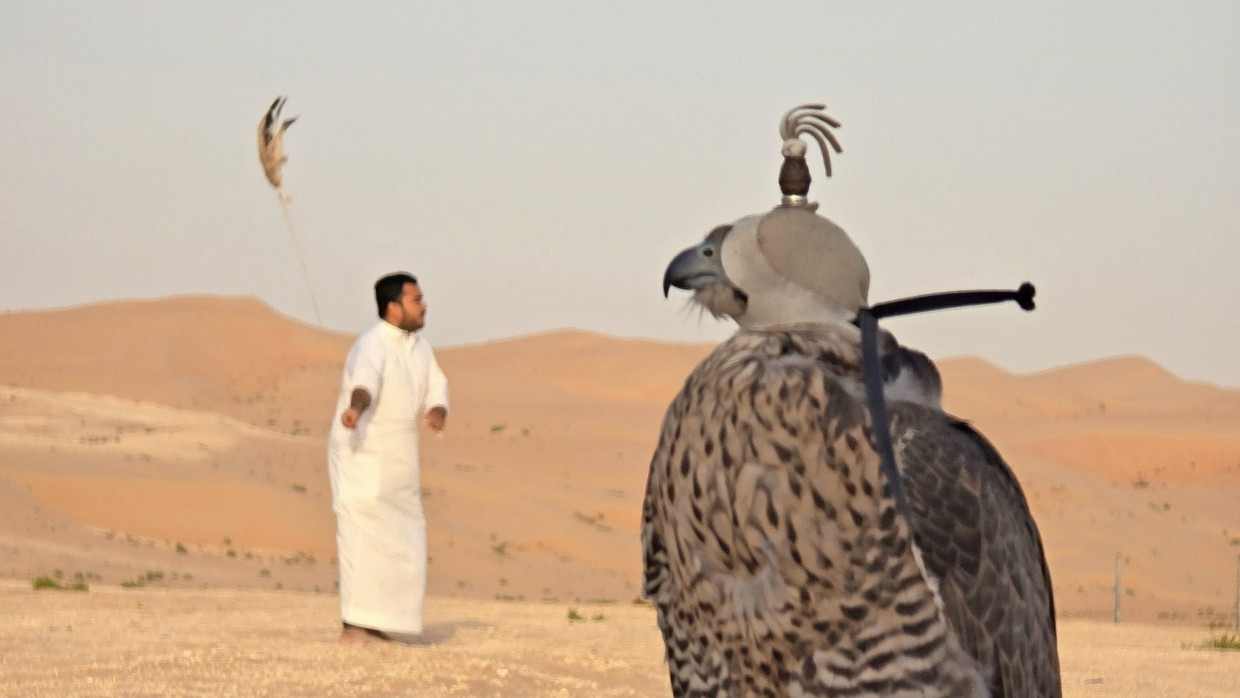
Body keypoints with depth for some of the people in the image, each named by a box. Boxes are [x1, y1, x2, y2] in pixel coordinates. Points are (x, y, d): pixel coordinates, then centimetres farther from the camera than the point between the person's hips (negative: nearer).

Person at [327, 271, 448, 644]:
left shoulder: (418, 346, 7)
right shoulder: (372, 346, -20)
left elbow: (435, 391, 8)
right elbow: (365, 379, -41)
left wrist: (436, 414, -16)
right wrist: (355, 408, -63)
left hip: (396, 461, 9)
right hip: (361, 457, -9)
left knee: (399, 543, 10)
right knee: (365, 540, -12)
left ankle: (372, 626, 19)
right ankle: (353, 628, -10)